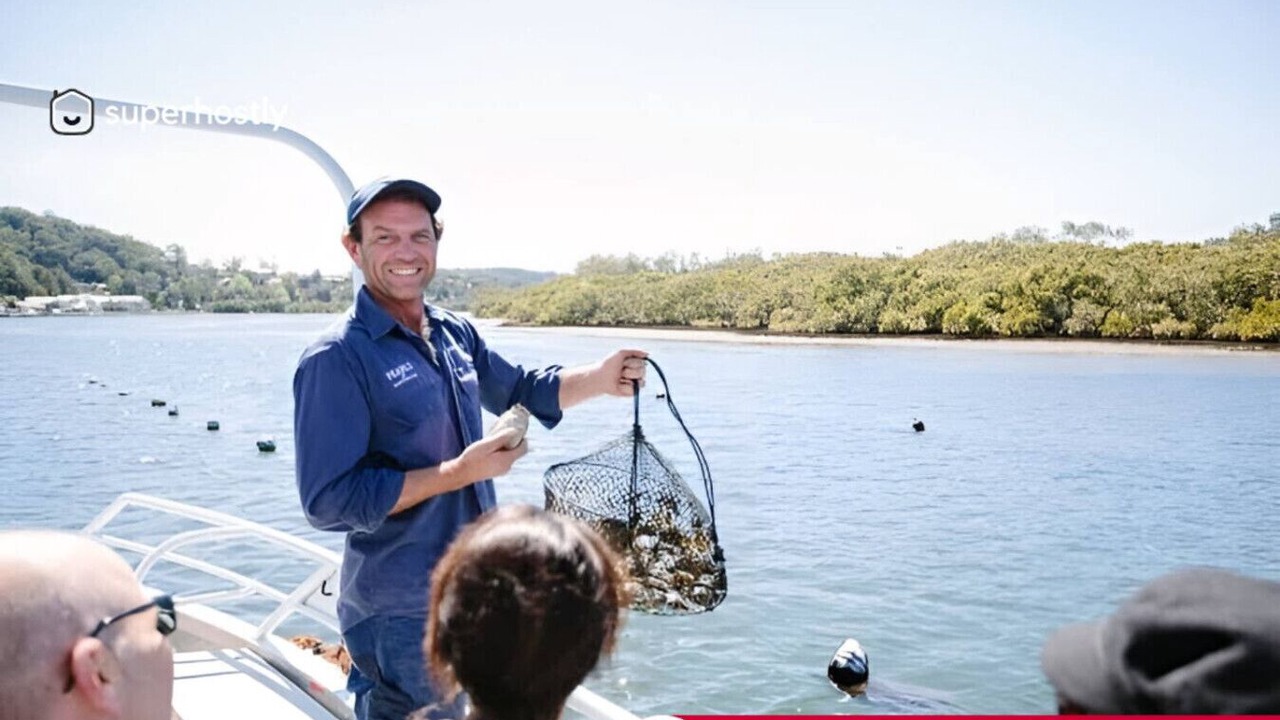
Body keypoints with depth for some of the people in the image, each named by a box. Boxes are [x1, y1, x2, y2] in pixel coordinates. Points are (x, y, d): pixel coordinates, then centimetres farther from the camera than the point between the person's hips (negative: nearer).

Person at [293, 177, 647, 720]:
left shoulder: (456, 334, 3)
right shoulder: (338, 359, -18)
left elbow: (517, 390, 19)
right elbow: (327, 501, -22)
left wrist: (598, 379, 2)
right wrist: (459, 473, -25)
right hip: (400, 614, -7)